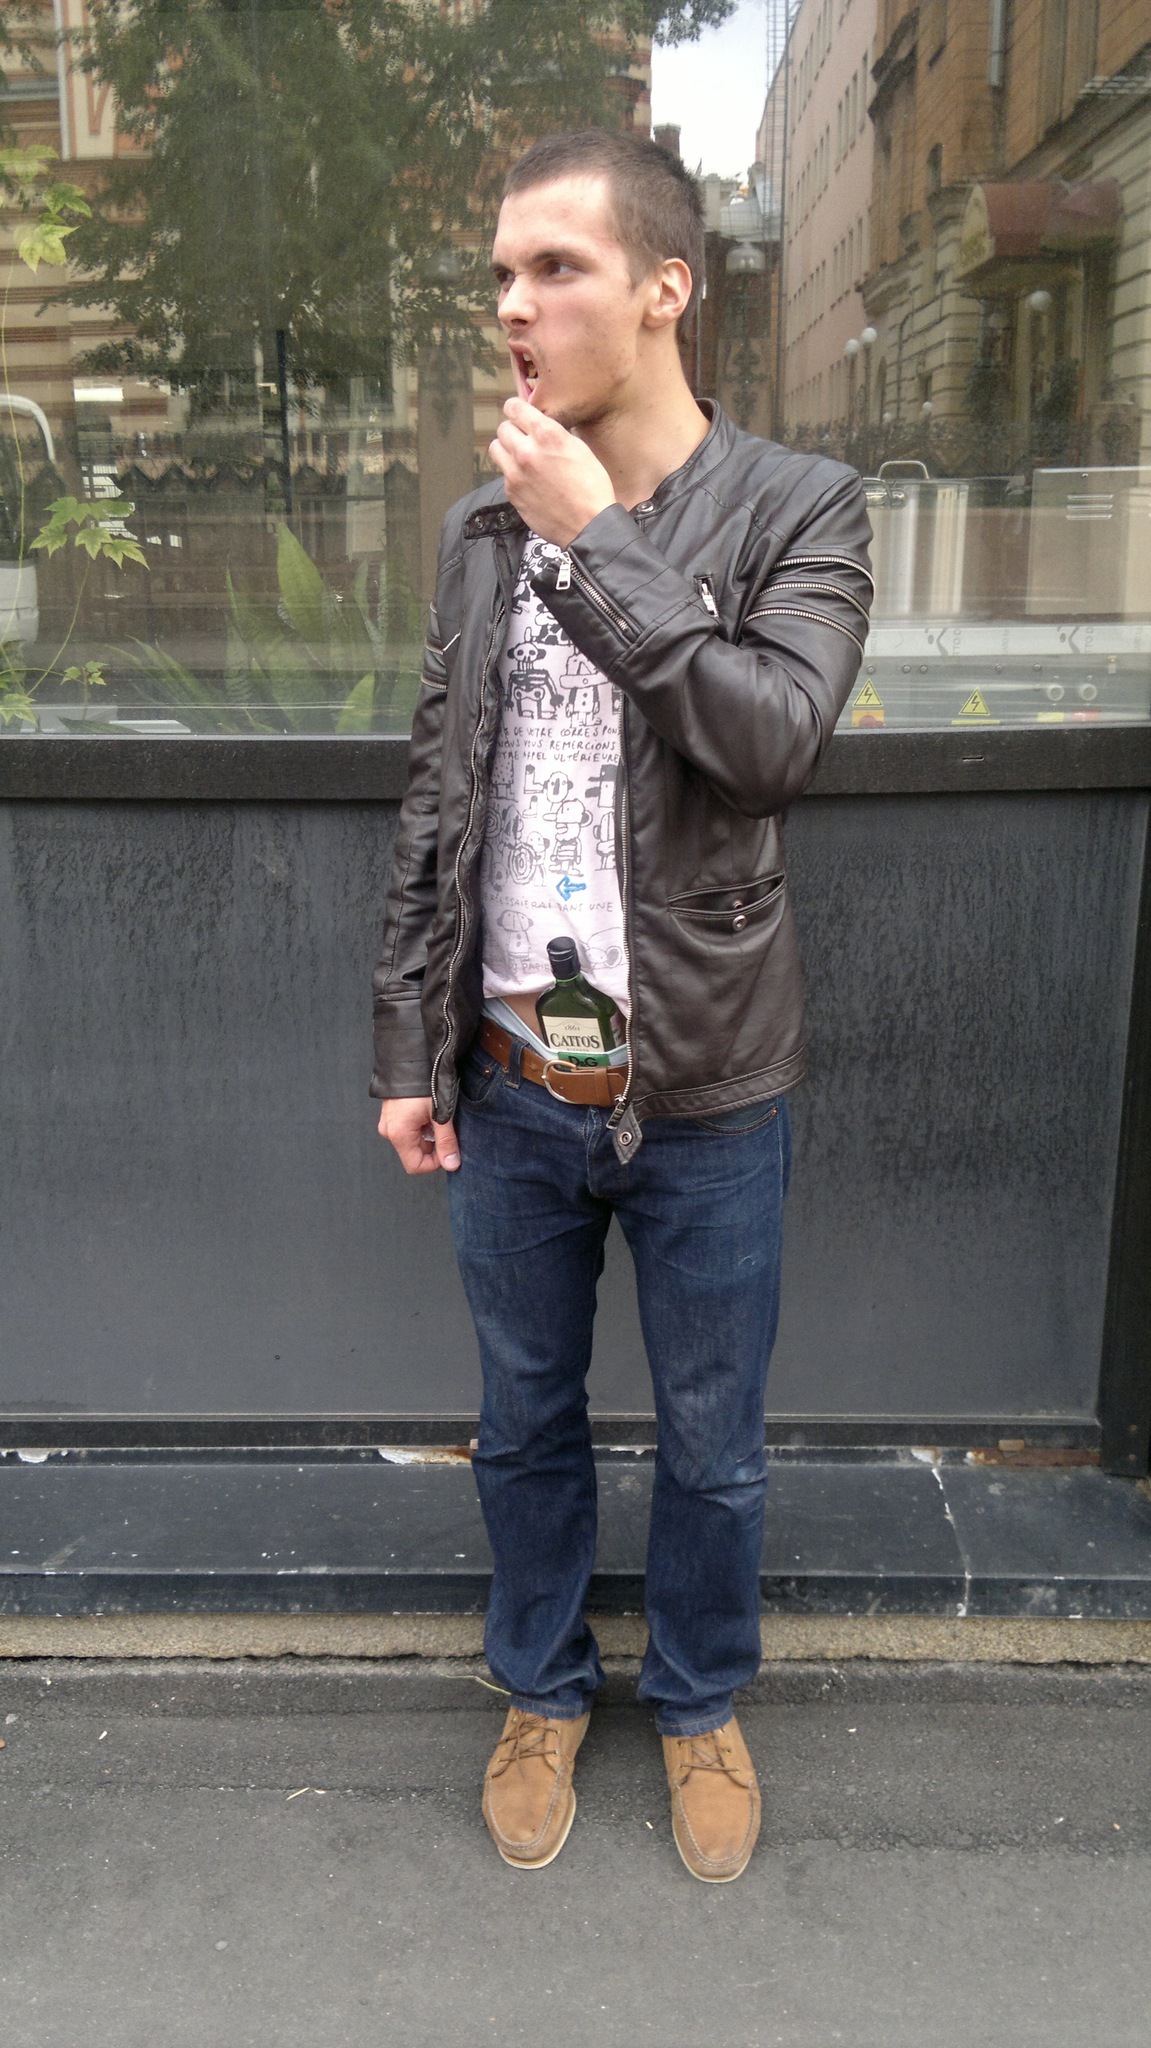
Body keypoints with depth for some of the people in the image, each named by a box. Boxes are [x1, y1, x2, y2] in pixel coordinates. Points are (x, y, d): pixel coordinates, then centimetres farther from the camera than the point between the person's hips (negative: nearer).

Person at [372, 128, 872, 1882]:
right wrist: (413, 1049, 5)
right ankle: (543, 1689, 43)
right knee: (526, 1417, 18)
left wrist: (601, 542, -21)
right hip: (514, 1084, 3)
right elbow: (436, 804, 6)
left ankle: (701, 1704, 41)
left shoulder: (798, 509, -7)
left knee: (711, 1440, 14)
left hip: (707, 1094, -3)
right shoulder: (486, 528, 4)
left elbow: (779, 736, -24)